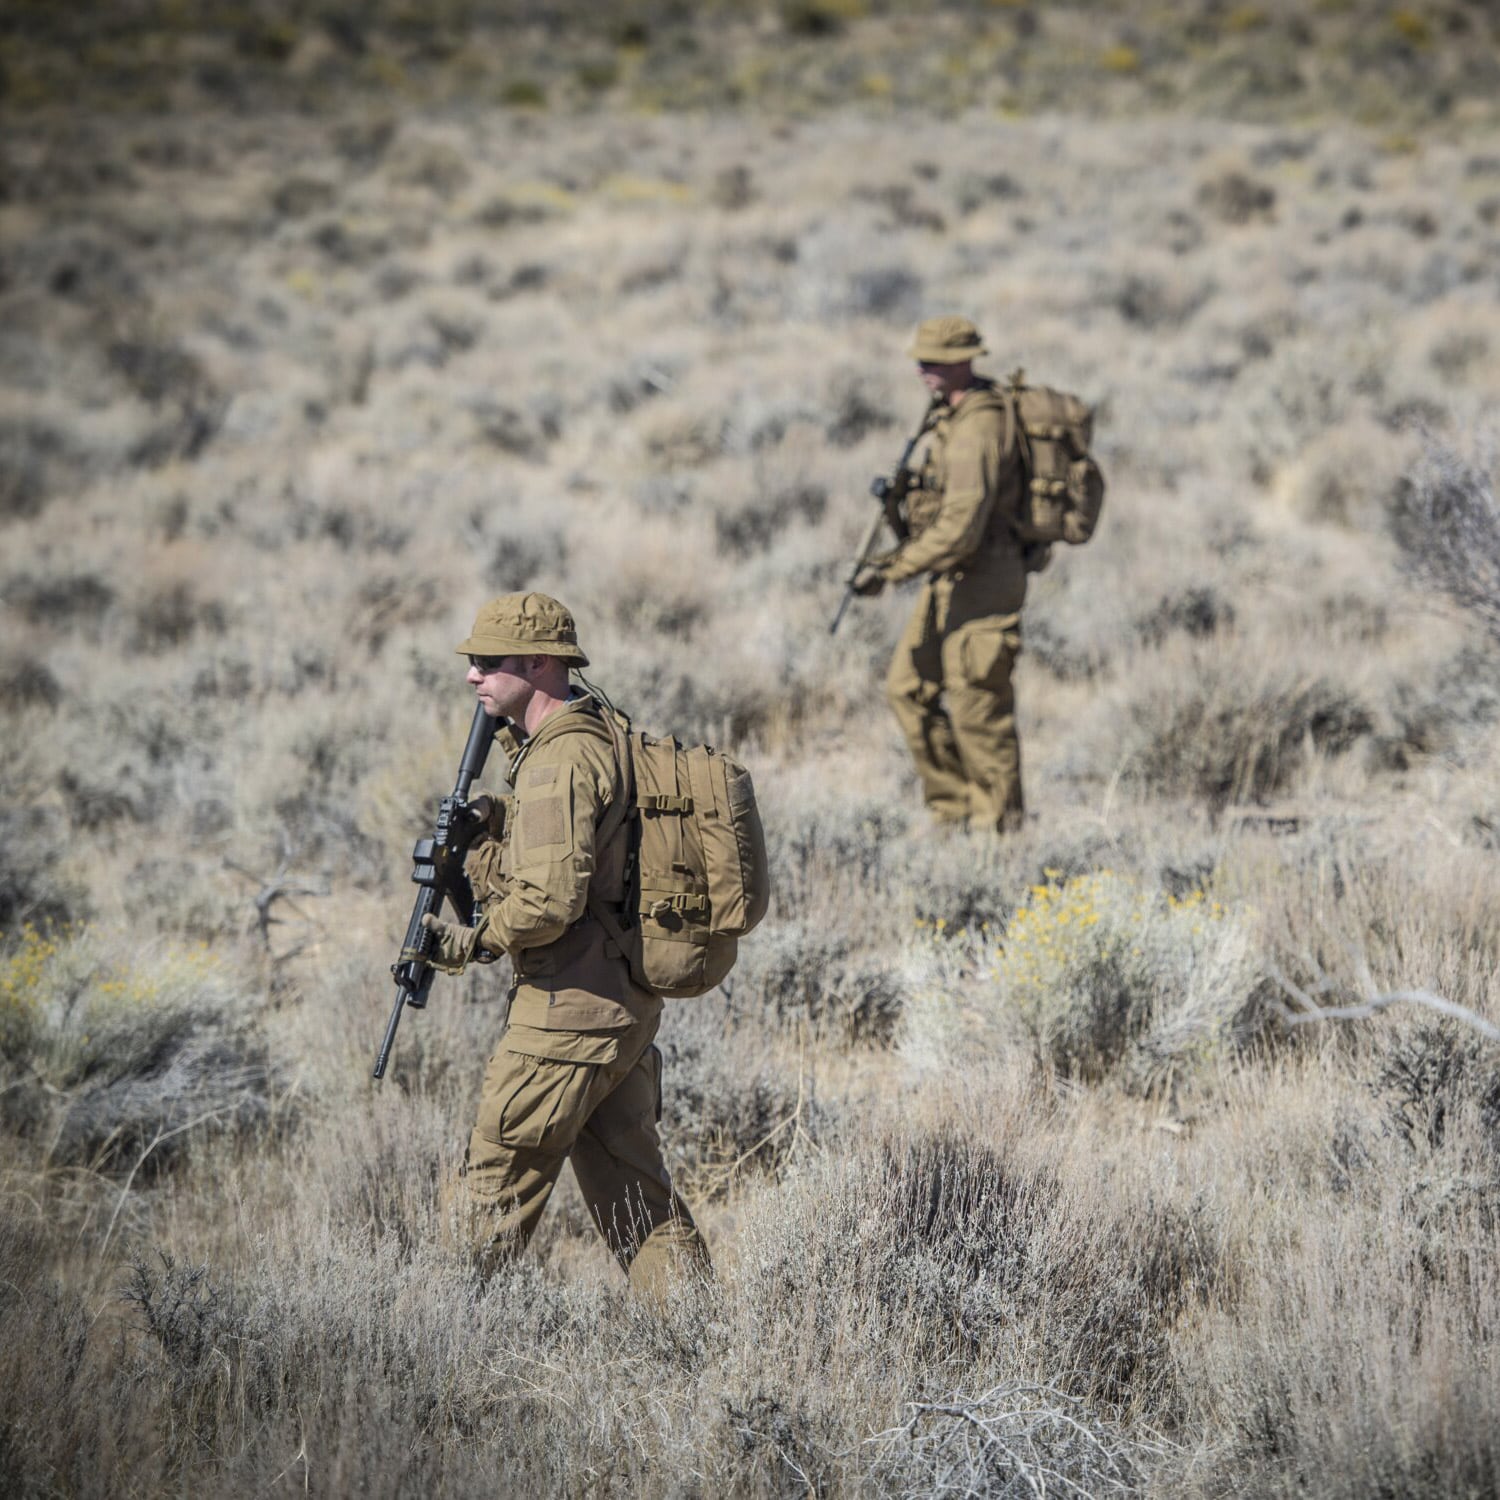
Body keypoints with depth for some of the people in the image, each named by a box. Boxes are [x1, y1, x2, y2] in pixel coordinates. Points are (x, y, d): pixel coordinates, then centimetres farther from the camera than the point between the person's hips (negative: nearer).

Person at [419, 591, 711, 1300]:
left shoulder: (559, 762, -17)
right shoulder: (600, 738, 15)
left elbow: (550, 901, -25)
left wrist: (470, 944, -10)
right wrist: (482, 832, 2)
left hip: (567, 1014, -10)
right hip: (627, 1005, 10)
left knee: (492, 1188, 0)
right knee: (635, 1194, 13)